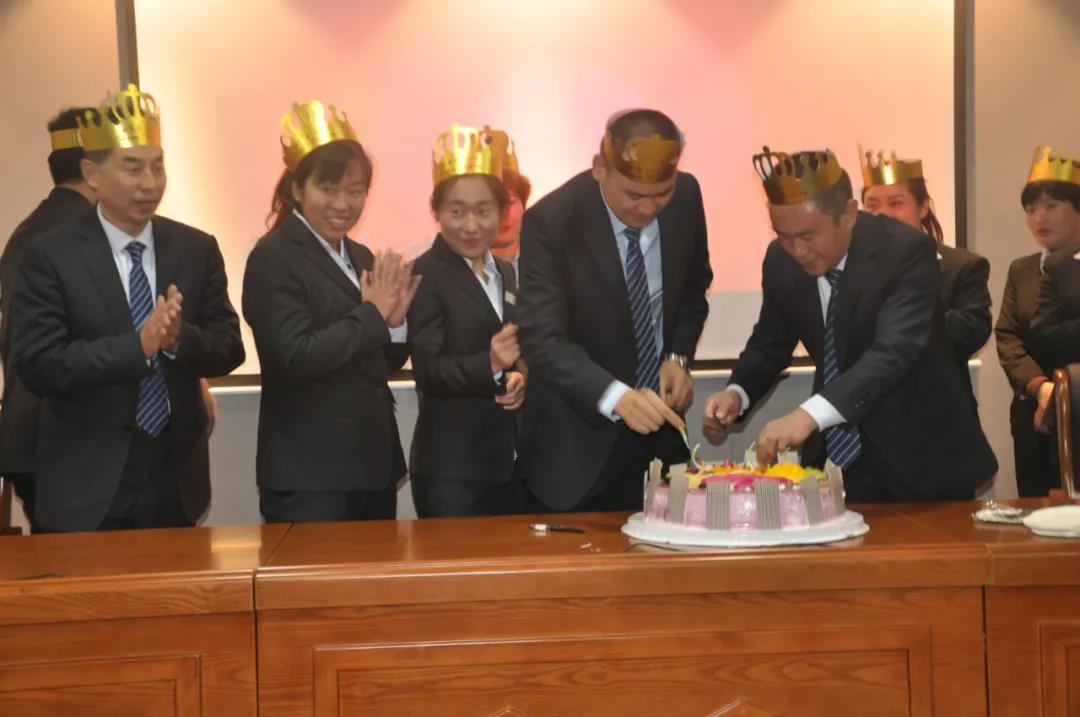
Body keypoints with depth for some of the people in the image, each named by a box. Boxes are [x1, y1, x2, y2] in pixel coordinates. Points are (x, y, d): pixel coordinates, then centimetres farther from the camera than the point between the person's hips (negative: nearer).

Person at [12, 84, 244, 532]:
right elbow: (38, 367, -15)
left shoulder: (198, 249, 2)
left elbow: (229, 349, 1)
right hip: (88, 487, -3)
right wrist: (137, 345, -25)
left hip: (177, 479, 3)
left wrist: (179, 338, -20)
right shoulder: (49, 257, -7)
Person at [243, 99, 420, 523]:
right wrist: (371, 316, -14)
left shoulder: (362, 257, 12)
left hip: (373, 466, 8)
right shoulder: (273, 258, -10)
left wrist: (393, 323, -4)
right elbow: (297, 358, -22)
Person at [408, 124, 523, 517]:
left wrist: (518, 376, -5)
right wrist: (490, 365, -32)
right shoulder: (424, 276, -10)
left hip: (508, 463, 7)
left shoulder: (505, 272, 12)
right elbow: (428, 372, -17)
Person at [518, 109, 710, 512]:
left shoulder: (686, 196, -5)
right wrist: (617, 397, -39)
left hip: (660, 434, 5)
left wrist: (678, 357, -5)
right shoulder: (551, 222, -20)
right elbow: (542, 342, -25)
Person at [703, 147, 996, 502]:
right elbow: (770, 343, 8)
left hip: (918, 456, -4)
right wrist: (736, 393, -14)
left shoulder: (907, 251, -22)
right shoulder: (781, 261, -6)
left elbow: (894, 351, -35)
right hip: (837, 451, 4)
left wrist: (809, 415, -48)